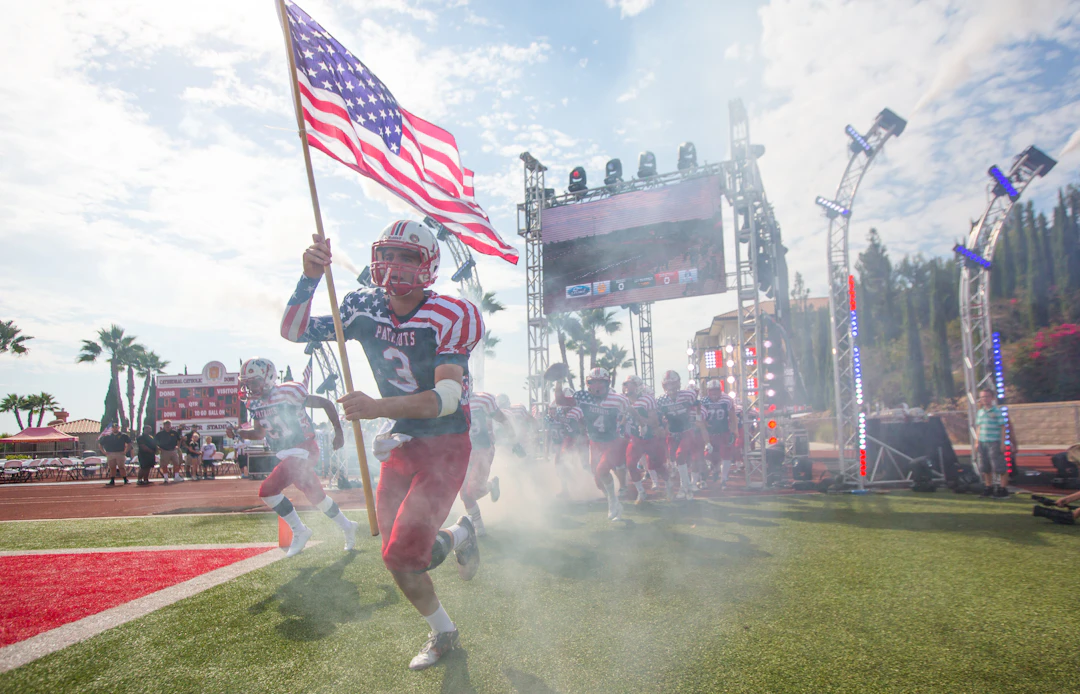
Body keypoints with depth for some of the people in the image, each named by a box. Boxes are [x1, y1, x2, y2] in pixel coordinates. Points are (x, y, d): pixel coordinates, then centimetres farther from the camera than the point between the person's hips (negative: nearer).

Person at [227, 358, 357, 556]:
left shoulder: (288, 393, -17)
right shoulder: (255, 404, 7)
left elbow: (326, 403, -10)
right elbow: (259, 433, 21)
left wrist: (338, 432, -8)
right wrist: (237, 432, 1)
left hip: (303, 450, -8)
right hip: (288, 456, 8)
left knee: (268, 490, -16)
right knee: (316, 496, 15)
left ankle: (299, 531, 0)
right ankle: (347, 527, 34)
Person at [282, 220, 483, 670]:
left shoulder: (448, 317, -20)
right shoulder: (365, 307, -4)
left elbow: (448, 396, -29)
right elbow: (294, 332, -2)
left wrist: (380, 407, -42)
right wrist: (311, 276, -17)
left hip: (445, 447, -5)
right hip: (401, 445, 6)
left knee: (402, 555, -11)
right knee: (399, 557, 12)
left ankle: (457, 535, 21)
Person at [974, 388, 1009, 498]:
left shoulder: (997, 411, -4)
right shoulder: (979, 412, 11)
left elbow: (1002, 427, -6)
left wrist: (1002, 443, -10)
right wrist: (977, 442, 12)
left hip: (994, 443, -5)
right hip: (982, 443, 5)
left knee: (999, 467, -2)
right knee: (985, 468, 10)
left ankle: (1003, 488, 6)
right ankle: (989, 487, 21)